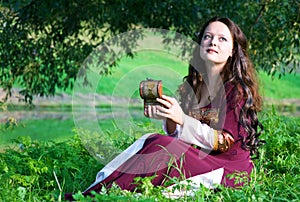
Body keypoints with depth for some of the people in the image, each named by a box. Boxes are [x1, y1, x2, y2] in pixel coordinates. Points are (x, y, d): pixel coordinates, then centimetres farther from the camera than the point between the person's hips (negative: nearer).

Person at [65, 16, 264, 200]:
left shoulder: (238, 90, -10)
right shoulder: (190, 85, 9)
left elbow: (224, 143, -15)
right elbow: (178, 135, 9)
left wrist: (182, 119, -24)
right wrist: (169, 119, -14)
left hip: (227, 168, -6)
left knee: (163, 145, -26)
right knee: (150, 139, -17)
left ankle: (96, 194, -29)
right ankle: (98, 187, -26)